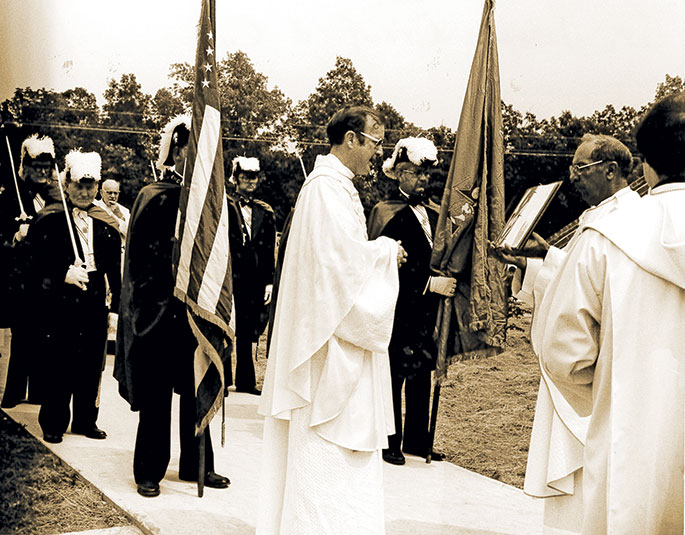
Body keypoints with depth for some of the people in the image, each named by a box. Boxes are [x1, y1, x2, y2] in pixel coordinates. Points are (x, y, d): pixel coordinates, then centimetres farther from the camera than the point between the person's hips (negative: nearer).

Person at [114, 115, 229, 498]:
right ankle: (149, 471, 14)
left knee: (197, 389, 10)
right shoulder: (155, 198, -5)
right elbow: (141, 256, -8)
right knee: (157, 393, 3)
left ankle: (197, 465, 22)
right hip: (161, 309, -5)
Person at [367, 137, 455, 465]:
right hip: (398, 310, -7)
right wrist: (430, 284, -20)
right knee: (393, 375, 0)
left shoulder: (432, 214, 14)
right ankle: (390, 442, 11)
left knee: (422, 376, 10)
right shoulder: (388, 214, -8)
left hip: (425, 311, 7)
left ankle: (416, 439, 20)